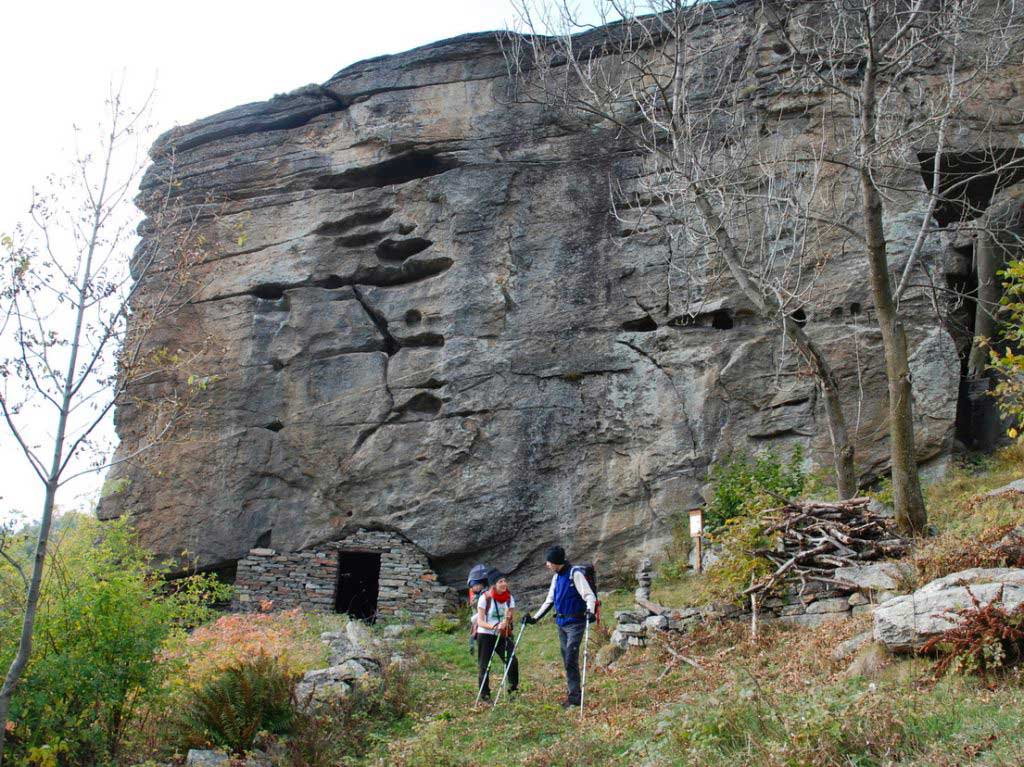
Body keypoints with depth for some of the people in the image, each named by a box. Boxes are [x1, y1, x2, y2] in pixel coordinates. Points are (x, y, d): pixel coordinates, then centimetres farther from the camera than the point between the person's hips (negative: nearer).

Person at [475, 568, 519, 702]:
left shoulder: (509, 597, 0)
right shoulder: (485, 598, -13)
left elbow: (511, 617, 2)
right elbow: (480, 621, -15)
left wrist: (507, 622, -22)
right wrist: (493, 627, -32)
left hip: (502, 635, 3)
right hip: (485, 636, -3)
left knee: (512, 660, -12)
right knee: (484, 666, 2)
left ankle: (513, 688, 5)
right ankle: (484, 694, 16)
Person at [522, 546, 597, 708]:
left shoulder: (575, 574, -13)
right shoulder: (556, 577, 11)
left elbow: (590, 595, -18)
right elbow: (549, 601, 19)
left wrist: (590, 611, -36)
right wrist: (534, 618, 16)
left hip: (575, 623, -8)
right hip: (561, 624, 8)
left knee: (571, 660, -11)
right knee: (567, 661, 9)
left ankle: (574, 696, -6)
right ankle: (572, 693, 16)